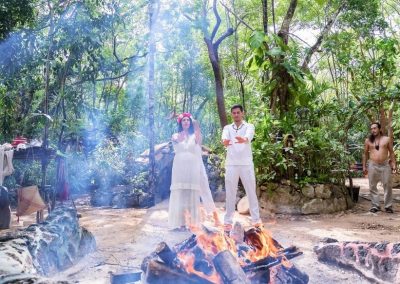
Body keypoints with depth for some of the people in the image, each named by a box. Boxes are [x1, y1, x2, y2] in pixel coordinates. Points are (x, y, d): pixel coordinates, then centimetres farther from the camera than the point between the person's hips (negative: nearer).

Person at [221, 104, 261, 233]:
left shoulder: (249, 126, 4)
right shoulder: (227, 128, 10)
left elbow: (249, 136, -21)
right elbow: (224, 138, -14)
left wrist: (243, 139, -45)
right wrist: (225, 141, -39)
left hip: (246, 164, -1)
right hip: (231, 164, 1)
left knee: (251, 192, 4)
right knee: (230, 193, 3)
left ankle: (256, 219, 14)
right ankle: (228, 221, 10)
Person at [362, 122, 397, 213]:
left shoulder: (386, 139, 5)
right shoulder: (368, 140, 6)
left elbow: (391, 152, 8)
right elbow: (365, 154, 9)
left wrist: (393, 164, -1)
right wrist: (364, 166, 5)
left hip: (385, 165, -1)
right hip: (372, 165, 1)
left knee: (387, 186, 1)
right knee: (372, 187, 2)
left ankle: (388, 206, 9)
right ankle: (375, 206, 10)